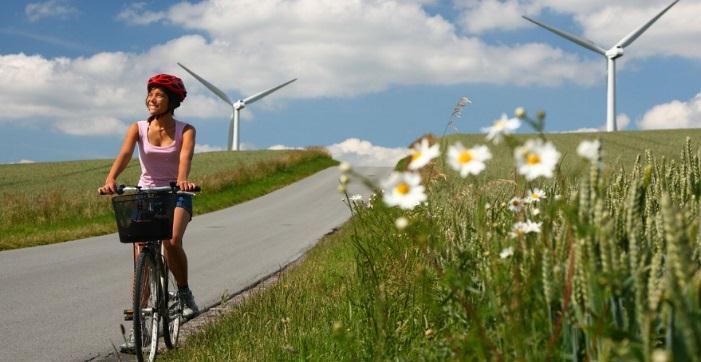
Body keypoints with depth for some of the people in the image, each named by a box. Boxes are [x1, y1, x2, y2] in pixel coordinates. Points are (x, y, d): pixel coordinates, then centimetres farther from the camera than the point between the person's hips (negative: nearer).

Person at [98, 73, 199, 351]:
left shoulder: (185, 130, -5)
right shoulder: (138, 128, -1)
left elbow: (185, 156, -25)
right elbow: (124, 155, -18)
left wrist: (182, 180, -47)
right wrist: (110, 180, -39)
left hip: (175, 195, -2)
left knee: (172, 242, -29)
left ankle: (184, 292, 1)